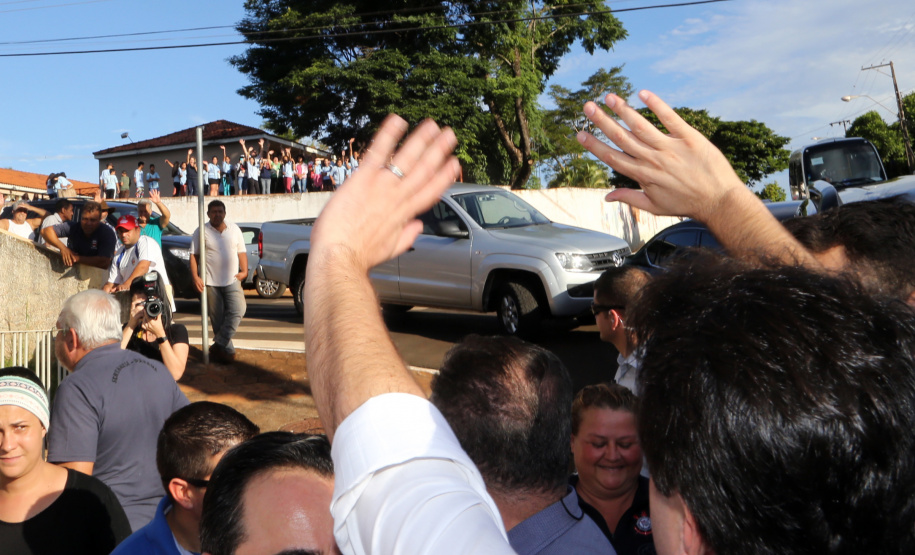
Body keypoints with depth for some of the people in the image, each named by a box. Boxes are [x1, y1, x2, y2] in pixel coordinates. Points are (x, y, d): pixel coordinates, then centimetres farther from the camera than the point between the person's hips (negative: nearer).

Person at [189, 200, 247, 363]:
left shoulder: (234, 229, 9)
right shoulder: (201, 231, 2)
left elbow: (241, 252, 12)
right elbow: (194, 256, 1)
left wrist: (244, 271, -2)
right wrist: (195, 277, -9)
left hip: (232, 280, 1)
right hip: (211, 282, -1)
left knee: (238, 310, -16)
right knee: (217, 318, 3)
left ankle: (219, 345, -9)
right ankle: (226, 350, 12)